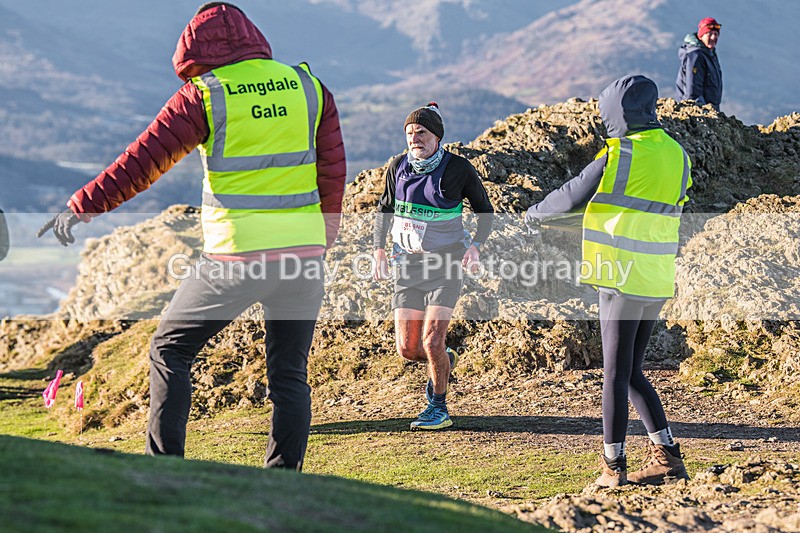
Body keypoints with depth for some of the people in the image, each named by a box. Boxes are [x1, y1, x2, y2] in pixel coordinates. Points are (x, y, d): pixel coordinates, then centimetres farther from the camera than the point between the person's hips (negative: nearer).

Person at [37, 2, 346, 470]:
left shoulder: (205, 96, -4)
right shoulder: (308, 86, 7)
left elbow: (143, 161, -6)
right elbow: (334, 168, 12)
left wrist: (84, 205, 2)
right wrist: (328, 230, 25)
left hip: (237, 256, -4)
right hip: (304, 254, 4)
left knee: (170, 351, 12)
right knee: (290, 374, 12)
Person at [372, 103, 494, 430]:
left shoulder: (458, 169, -8)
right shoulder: (398, 166, 1)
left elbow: (485, 211, 2)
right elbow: (385, 208, 16)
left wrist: (475, 246, -15)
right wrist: (379, 248, 5)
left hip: (446, 265, -4)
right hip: (407, 264, 4)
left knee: (432, 341, -13)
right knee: (407, 349, 0)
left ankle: (438, 408, 9)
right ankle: (444, 362, 35)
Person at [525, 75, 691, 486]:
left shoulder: (618, 155, -13)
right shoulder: (676, 155, 8)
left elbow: (573, 196, -4)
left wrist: (536, 212, 16)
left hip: (623, 280, -7)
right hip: (657, 283, 7)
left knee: (616, 373, 0)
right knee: (632, 373, 16)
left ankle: (613, 465, 4)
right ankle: (667, 455, 10)